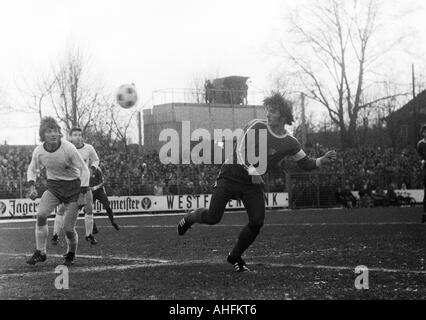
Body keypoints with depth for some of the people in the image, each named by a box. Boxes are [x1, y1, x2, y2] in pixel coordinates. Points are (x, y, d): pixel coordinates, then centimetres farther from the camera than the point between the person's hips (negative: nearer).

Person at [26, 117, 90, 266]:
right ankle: (40, 253, -10)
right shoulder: (39, 151, -10)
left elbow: (84, 169, -10)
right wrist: (32, 187, -7)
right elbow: (32, 169, 10)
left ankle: (71, 255, 24)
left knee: (68, 229, -6)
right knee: (41, 215, -23)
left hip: (72, 187, -3)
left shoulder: (68, 148, -21)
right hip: (53, 186, 3)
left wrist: (82, 194, -14)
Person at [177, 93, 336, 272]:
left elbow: (306, 164, 9)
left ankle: (235, 256, 13)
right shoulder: (257, 126, -10)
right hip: (231, 175, -3)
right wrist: (251, 170, -28)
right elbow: (240, 149, -16)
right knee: (213, 217, -8)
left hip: (253, 184, 3)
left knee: (257, 222, -10)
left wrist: (323, 160, -10)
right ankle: (190, 218, 29)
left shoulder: (290, 143, -1)